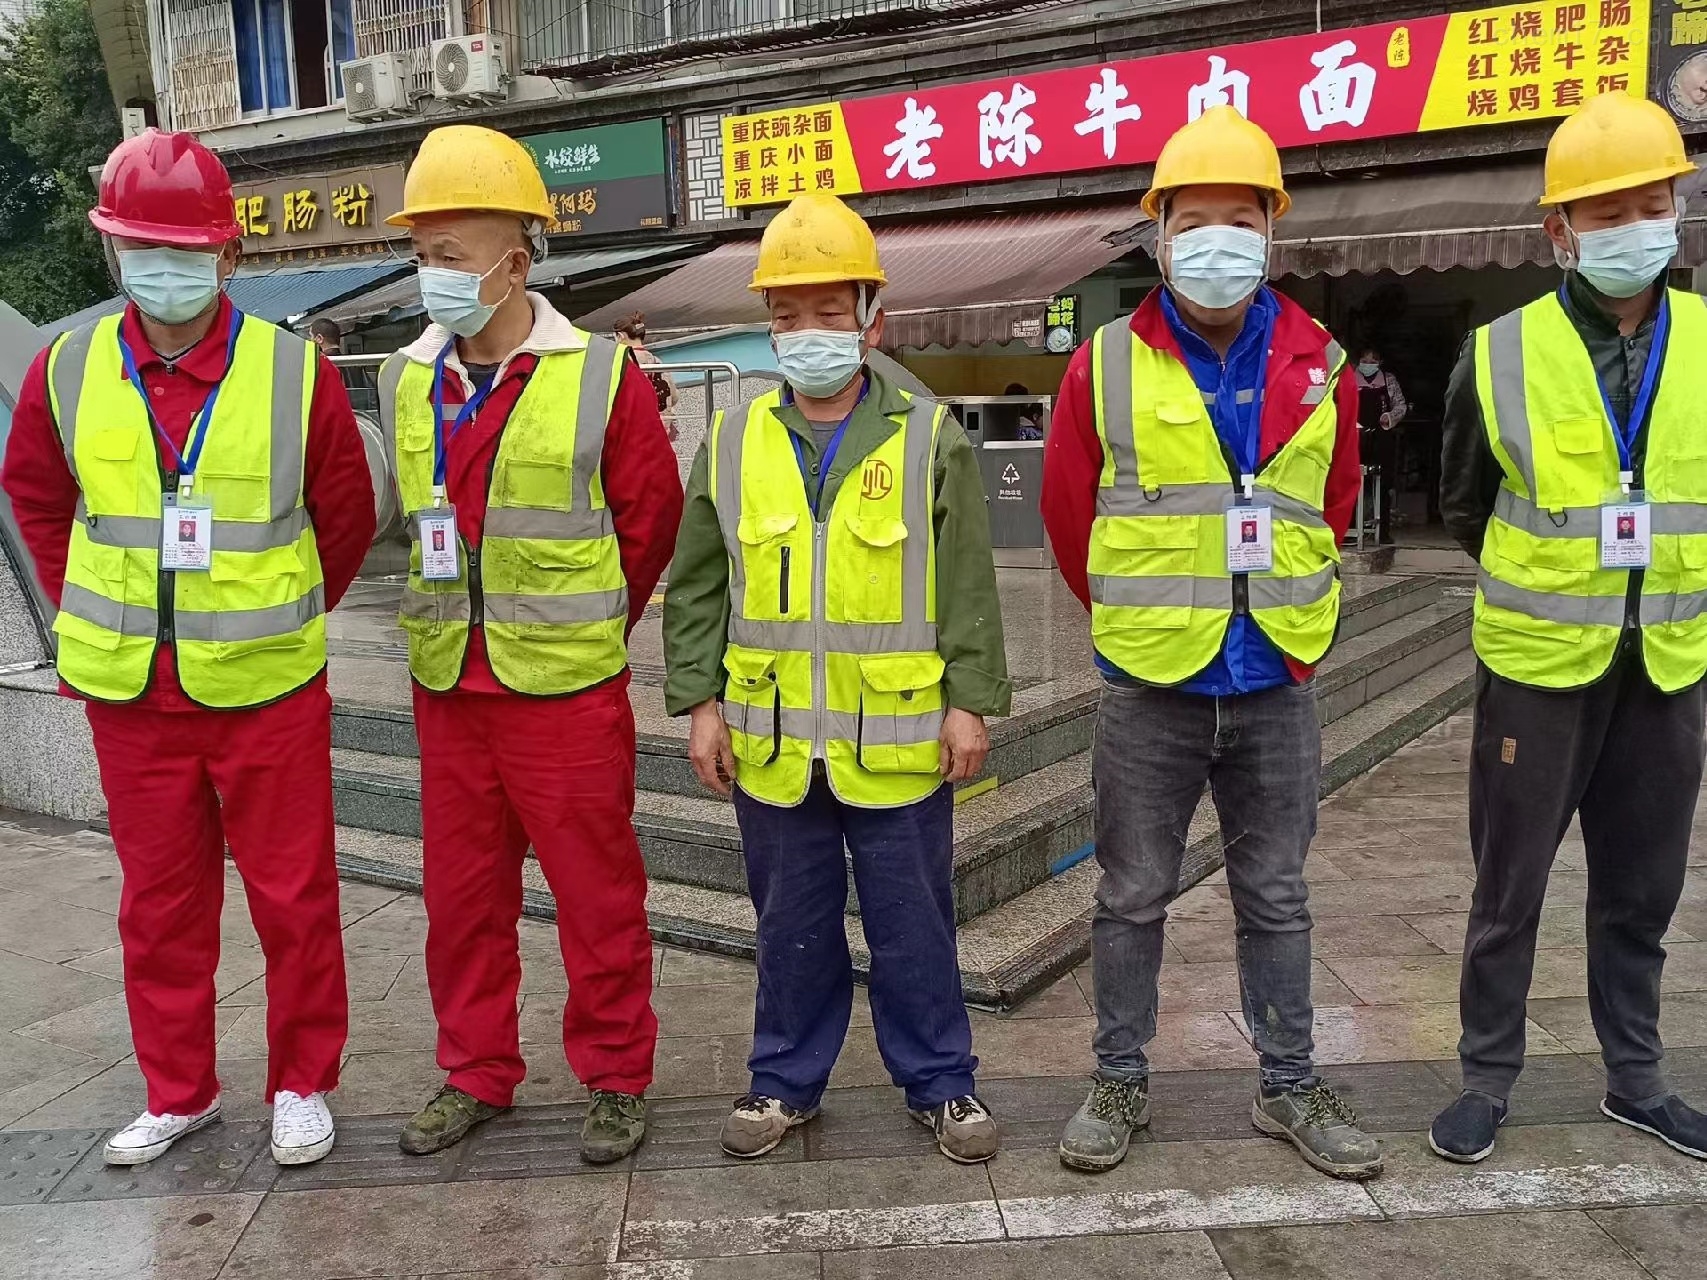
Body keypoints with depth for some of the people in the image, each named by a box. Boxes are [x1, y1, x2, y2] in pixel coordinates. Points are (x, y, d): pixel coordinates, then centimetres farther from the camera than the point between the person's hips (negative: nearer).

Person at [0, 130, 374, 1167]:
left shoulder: (294, 371, -9)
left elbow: (347, 515, 2)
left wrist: (286, 617, 6)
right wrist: (93, 614, 11)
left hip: (267, 689, -2)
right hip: (129, 694, 3)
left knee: (293, 897, 7)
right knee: (161, 904, 15)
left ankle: (303, 1084, 26)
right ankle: (179, 1092, 32)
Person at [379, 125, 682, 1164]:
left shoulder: (599, 377, -9)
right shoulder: (409, 382, 6)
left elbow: (651, 515, -1)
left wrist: (586, 629, 6)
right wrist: (462, 617, 14)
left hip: (565, 687, -5)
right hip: (448, 686, 5)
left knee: (596, 891, 5)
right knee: (462, 892, 14)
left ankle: (616, 1077, 23)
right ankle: (476, 1073, 32)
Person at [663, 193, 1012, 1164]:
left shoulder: (931, 440, -2)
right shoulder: (733, 444, 4)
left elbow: (969, 587, -2)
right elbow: (697, 586, 7)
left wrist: (972, 701, -5)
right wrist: (700, 699, 2)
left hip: (897, 737, -2)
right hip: (772, 740, 2)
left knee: (913, 924, 10)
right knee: (791, 924, 16)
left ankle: (942, 1081, 28)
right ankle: (787, 1079, 33)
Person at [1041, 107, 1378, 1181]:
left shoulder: (1320, 367, 2)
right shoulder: (1107, 367, -5)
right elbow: (1069, 515, 5)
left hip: (1278, 686, 2)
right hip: (1151, 690, -2)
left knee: (1276, 897, 15)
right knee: (1133, 897, 10)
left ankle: (1290, 1088, 31)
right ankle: (1122, 1083, 27)